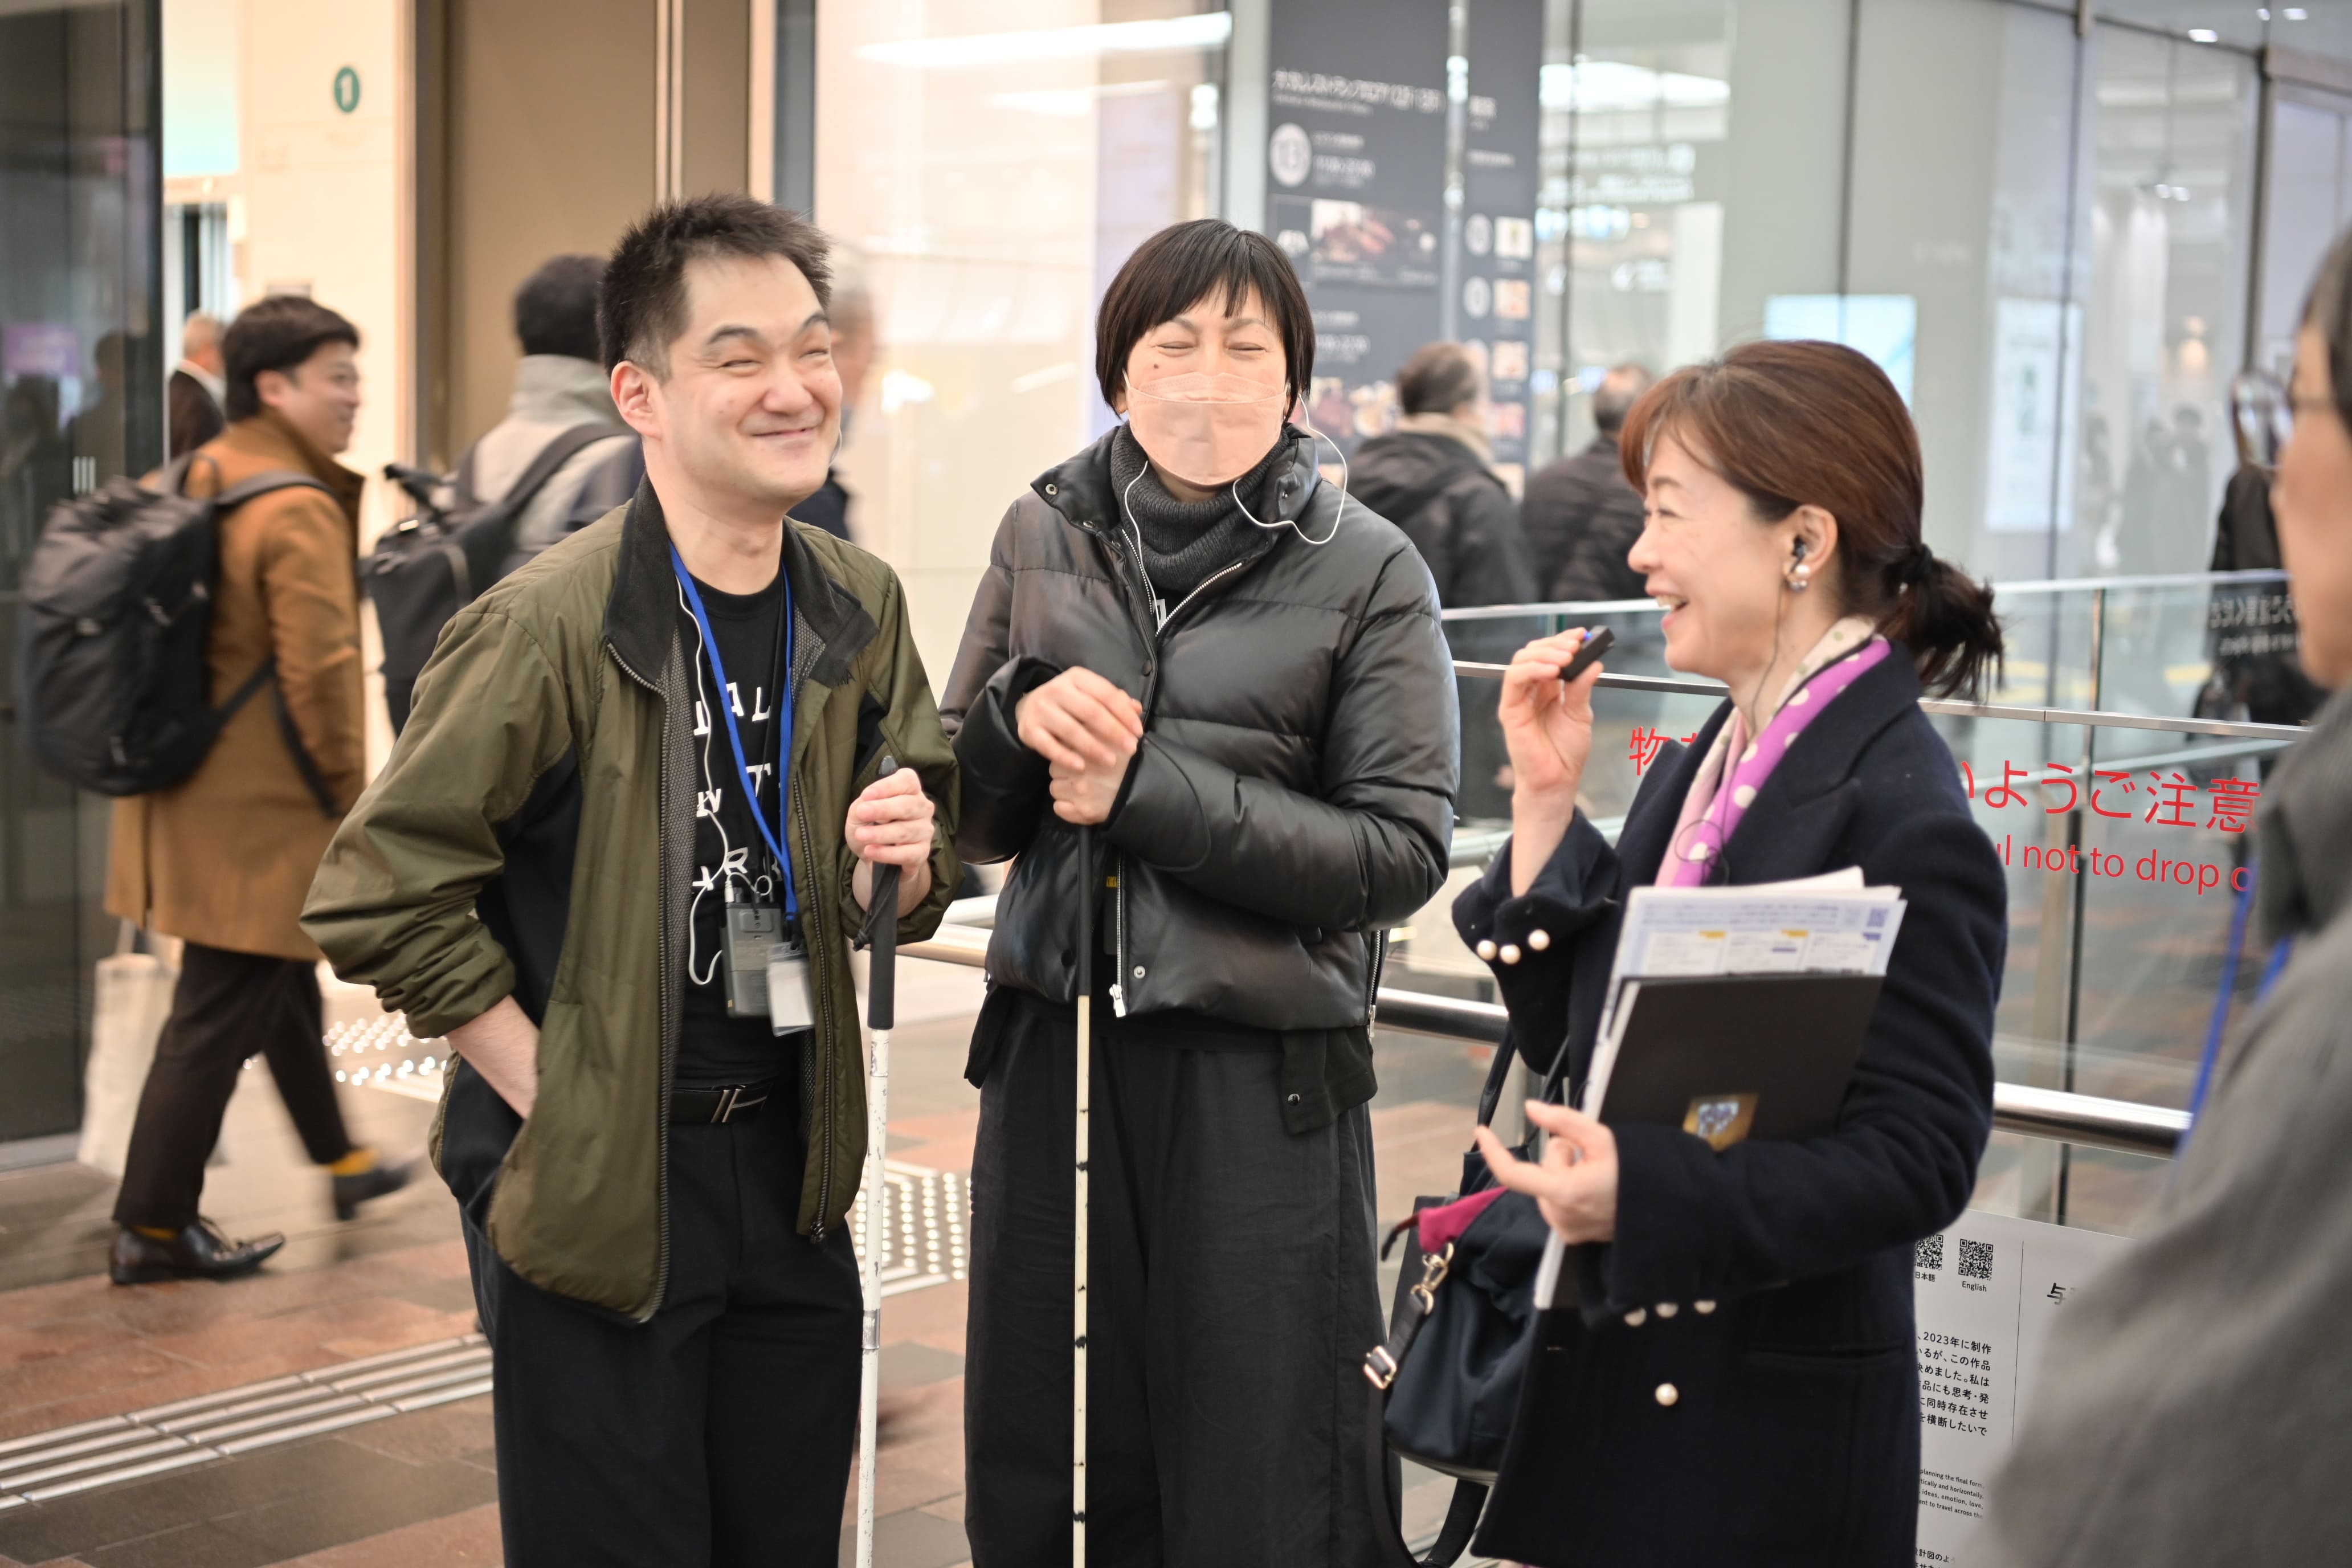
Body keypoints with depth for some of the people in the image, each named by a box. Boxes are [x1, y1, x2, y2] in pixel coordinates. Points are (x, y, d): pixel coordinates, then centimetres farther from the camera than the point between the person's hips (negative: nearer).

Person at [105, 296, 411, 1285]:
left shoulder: (197, 482, 10)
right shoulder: (299, 512, -19)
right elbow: (318, 674, -23)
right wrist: (350, 794, -11)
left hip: (197, 788, 10)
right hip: (262, 813, -10)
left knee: (282, 985, 24)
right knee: (219, 1017, -2)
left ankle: (341, 1161, 41)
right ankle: (151, 1230, 5)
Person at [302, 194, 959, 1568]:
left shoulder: (860, 609, 3)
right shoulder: (549, 627, -16)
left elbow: (907, 895, 13)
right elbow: (381, 898, -14)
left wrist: (905, 860, -10)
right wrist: (547, 1093, -12)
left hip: (792, 1173, 6)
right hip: (596, 1189, -5)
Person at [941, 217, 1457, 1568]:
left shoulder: (1368, 572, -3)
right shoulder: (1046, 533, 8)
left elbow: (1402, 852, -10)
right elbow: (971, 825, 13)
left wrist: (1146, 787, -14)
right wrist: (1019, 720, -9)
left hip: (1259, 1076, -3)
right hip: (1055, 1051, 3)